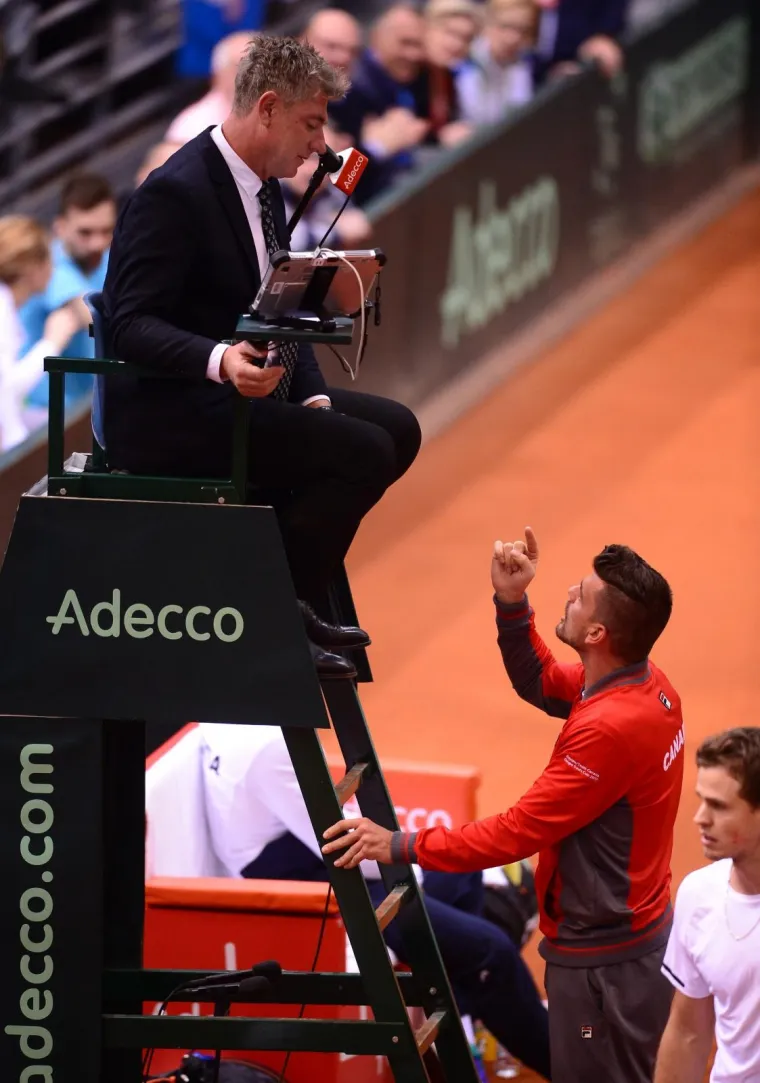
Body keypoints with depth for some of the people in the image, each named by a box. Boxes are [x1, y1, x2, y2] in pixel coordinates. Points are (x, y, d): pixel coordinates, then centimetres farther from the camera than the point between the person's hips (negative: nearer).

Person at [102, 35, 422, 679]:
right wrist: (220, 361, -38)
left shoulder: (263, 189, 12)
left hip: (245, 393, 10)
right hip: (169, 414, -10)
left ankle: (297, 591, 8)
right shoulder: (175, 193, -18)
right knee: (363, 451, -21)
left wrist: (313, 396, 1)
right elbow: (133, 324, -22)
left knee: (397, 429, 7)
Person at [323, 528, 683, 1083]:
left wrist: (401, 846, -19)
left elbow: (518, 832, -25)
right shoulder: (646, 685, -2)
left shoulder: (611, 728, -30)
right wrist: (511, 602, 0)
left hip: (605, 959, -10)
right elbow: (540, 682, 16)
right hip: (637, 933, 10)